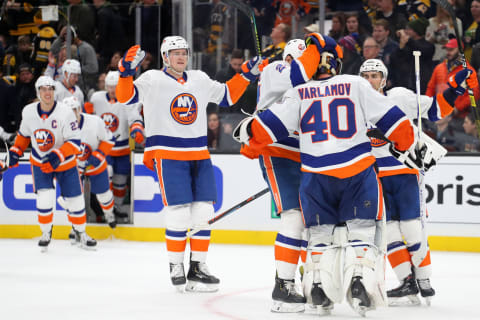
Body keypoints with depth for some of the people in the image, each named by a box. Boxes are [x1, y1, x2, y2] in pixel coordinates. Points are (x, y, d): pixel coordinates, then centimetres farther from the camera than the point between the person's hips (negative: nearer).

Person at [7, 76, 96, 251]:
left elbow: (74, 142, -22)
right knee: (44, 197, -14)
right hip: (40, 162, 1)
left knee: (75, 199, 1)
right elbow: (23, 134, 11)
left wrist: (58, 157, -33)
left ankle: (80, 232, 24)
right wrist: (16, 151, 3)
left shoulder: (65, 112, -22)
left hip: (64, 163, -1)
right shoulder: (28, 112, -10)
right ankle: (46, 233, 8)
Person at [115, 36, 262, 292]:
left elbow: (227, 96, 26)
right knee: (178, 213, -10)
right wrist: (126, 71, -27)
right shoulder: (153, 80, -1)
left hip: (199, 155, 5)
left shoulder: (199, 80, 15)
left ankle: (197, 267, 13)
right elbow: (126, 96, -12)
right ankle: (176, 269, 2)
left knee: (204, 212, 3)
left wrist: (246, 75, 17)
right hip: (168, 154, -5)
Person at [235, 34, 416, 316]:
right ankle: (360, 283, -11)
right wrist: (410, 143, 18)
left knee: (321, 233, 14)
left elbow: (269, 125, 1)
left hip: (316, 175, 1)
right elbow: (390, 118, 4)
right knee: (360, 230, 5)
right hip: (358, 171, -1)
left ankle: (319, 291, 8)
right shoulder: (357, 85, 4)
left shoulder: (299, 94, 4)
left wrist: (247, 132, 20)